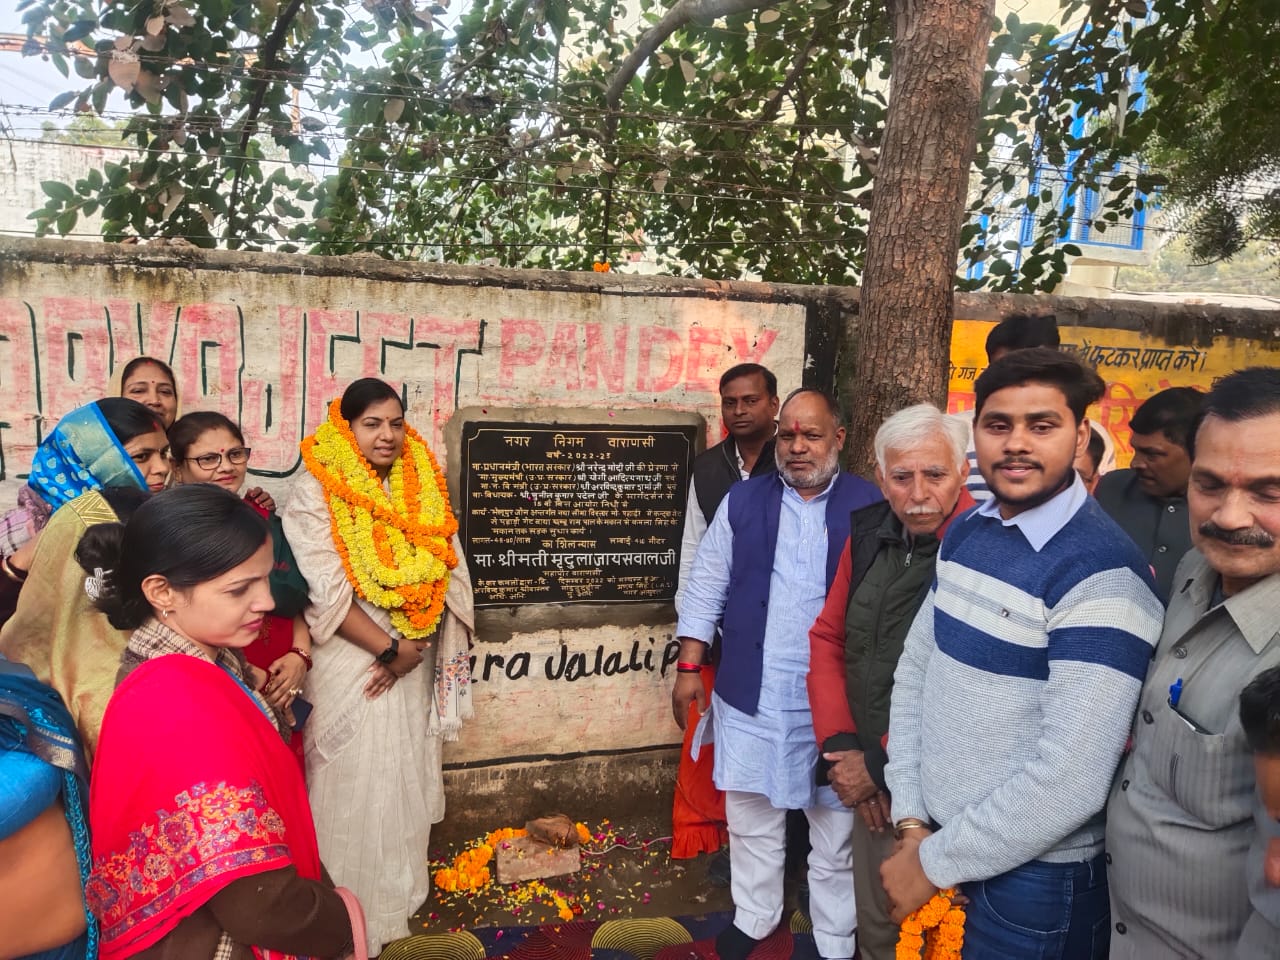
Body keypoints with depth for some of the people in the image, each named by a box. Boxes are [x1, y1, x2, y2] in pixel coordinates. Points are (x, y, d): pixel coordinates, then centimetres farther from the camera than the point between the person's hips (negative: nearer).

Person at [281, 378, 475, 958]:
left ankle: (398, 888, 33)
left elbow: (445, 575, 0)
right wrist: (391, 647, -15)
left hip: (413, 660, 5)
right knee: (354, 782, 4)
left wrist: (413, 649, -11)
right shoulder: (315, 493, -11)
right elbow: (326, 592, -17)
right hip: (351, 662, -5)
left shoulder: (421, 489, 3)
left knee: (406, 776, 14)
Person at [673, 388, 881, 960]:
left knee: (836, 824, 11)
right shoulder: (743, 500, 4)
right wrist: (689, 667, 4)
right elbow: (708, 586, 6)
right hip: (752, 693, 2)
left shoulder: (870, 506, -2)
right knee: (751, 813, 15)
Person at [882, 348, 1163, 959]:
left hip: (1034, 874, -6)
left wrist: (934, 863, -16)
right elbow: (914, 671, 4)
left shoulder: (1103, 576, -21)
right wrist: (911, 820, -4)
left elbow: (1069, 781, -25)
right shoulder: (966, 532, 2)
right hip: (937, 837, 6)